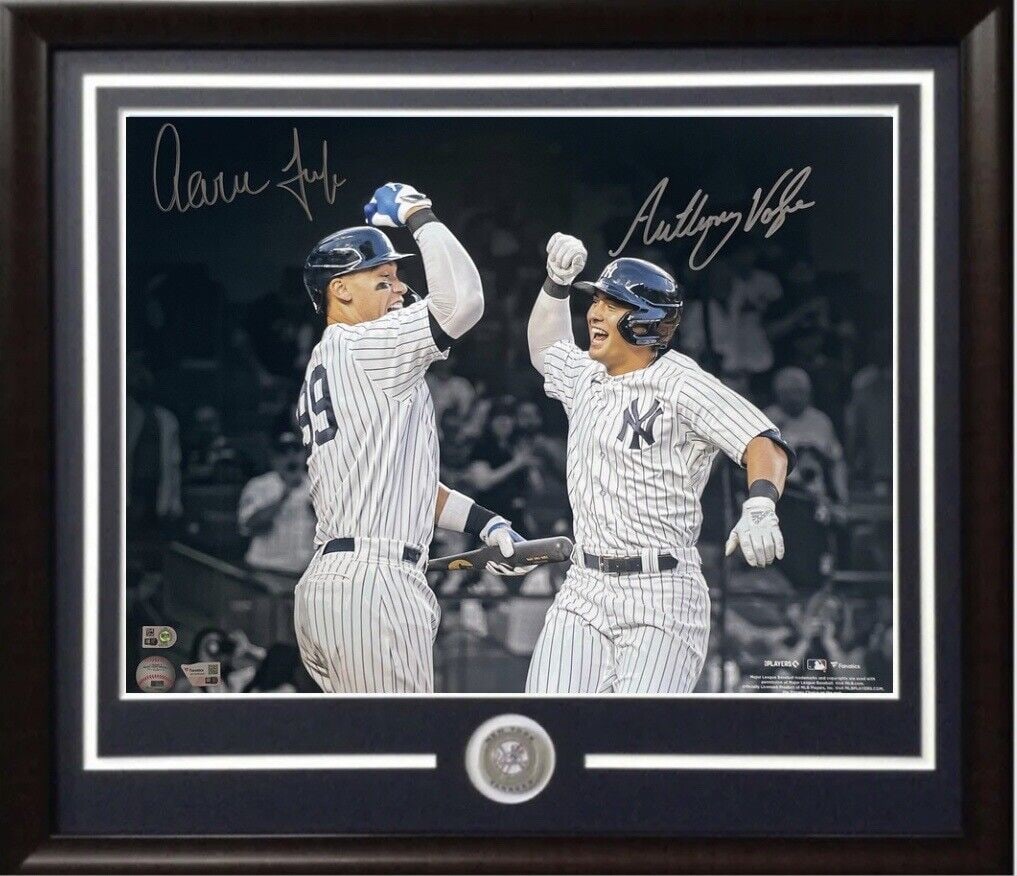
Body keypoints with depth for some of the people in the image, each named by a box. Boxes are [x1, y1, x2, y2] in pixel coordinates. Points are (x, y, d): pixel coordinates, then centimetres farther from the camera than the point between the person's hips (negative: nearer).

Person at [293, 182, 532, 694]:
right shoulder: (364, 346, -7)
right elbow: (463, 300, -21)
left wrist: (486, 524, 16)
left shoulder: (321, 370, 23)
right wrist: (417, 213, -7)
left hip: (322, 586, 10)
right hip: (374, 586, -10)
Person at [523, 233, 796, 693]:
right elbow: (545, 346, 37)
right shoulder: (585, 379, 14)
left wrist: (759, 507, -37)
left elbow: (764, 444, -18)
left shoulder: (679, 383, -8)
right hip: (584, 591, 7)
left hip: (661, 598, -7)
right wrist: (557, 281, 23)